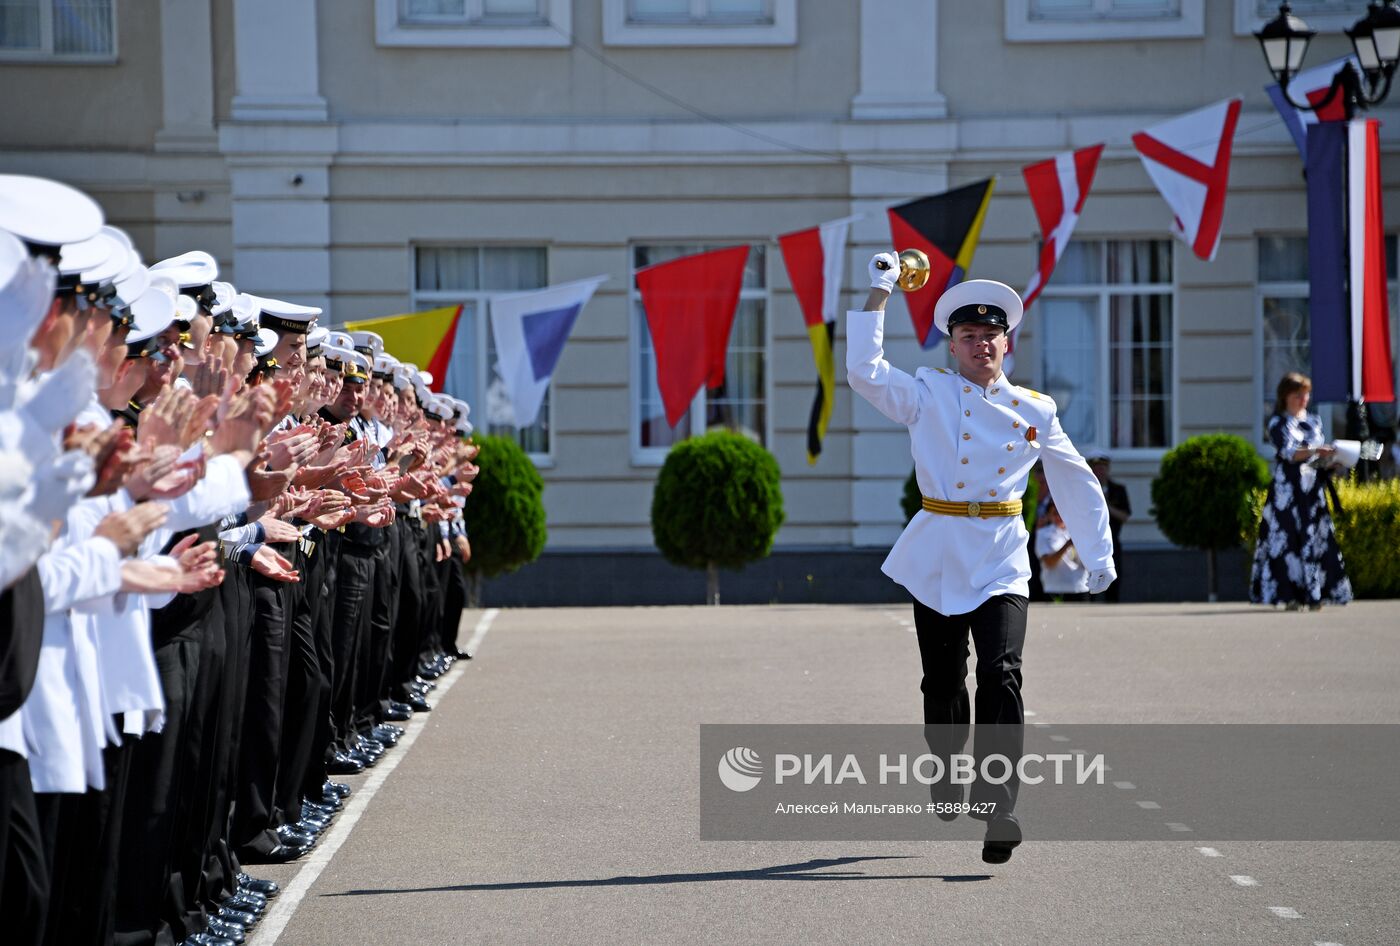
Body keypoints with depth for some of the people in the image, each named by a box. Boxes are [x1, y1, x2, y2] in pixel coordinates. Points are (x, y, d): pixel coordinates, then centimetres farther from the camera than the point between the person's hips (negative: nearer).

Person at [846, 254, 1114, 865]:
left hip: (1001, 561, -1)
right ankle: (949, 777, 36)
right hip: (936, 556, 1)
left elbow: (1077, 482, 17)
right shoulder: (928, 395, 4)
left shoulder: (1033, 411, 8)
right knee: (943, 682, 9)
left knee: (1001, 673, -17)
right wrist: (878, 296, -10)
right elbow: (863, 372, -9)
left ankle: (996, 806, -20)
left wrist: (1098, 554, 16)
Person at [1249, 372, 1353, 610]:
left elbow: (1322, 452, 20)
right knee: (1288, 537, -8)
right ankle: (1290, 596, -8)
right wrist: (1314, 451, -29)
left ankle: (1315, 594, 2)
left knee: (1316, 537, 0)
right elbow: (1288, 452, -14)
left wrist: (1331, 458, -2)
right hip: (1288, 489, -5)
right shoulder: (1278, 423, 0)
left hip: (1313, 488, 5)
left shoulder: (1314, 421, 16)